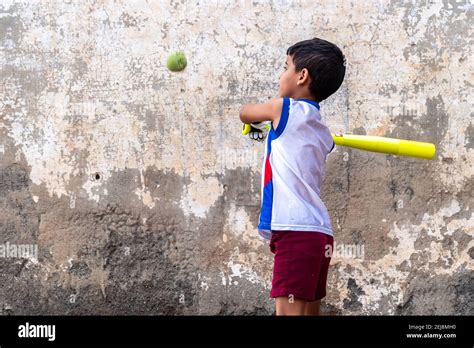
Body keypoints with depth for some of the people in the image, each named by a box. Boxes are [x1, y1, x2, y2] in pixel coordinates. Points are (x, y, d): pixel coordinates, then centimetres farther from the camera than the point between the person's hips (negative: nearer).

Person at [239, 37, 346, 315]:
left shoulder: (285, 108, -1)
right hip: (320, 232, 9)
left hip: (297, 230, -9)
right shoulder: (322, 133, 20)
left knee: (288, 311, -15)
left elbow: (246, 113, 17)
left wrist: (256, 124, 39)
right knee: (310, 311, 12)